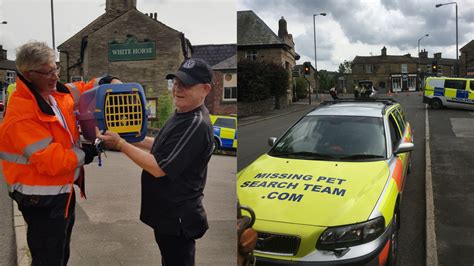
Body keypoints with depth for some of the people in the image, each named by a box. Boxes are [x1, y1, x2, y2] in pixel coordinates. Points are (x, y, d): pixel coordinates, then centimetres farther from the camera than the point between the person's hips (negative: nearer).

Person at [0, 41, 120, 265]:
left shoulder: (57, 93, -1)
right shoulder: (22, 116, -27)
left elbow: (81, 90, 19)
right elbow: (50, 161, -29)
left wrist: (107, 82, -1)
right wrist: (86, 154, -18)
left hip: (63, 190, 9)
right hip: (42, 200, -9)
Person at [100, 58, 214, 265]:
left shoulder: (196, 125, -26)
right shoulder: (183, 115, 8)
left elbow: (159, 168, -26)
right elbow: (164, 147, 20)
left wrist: (121, 144, -19)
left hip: (177, 219, -10)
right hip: (168, 214, 10)